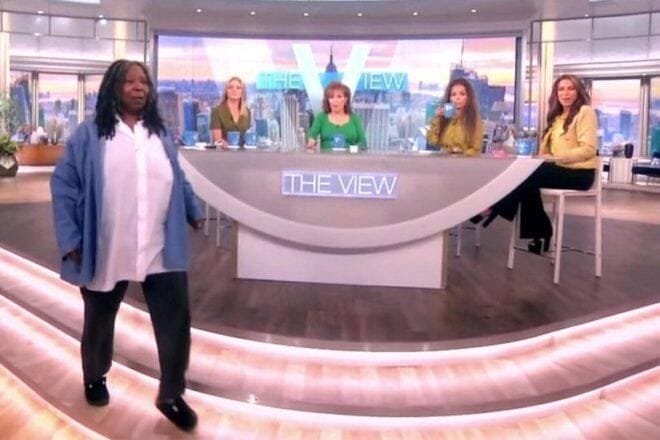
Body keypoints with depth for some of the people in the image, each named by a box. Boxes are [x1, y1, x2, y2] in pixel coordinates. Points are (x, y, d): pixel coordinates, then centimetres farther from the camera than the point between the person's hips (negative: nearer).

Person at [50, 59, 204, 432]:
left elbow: (177, 179, 19)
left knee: (175, 319, 0)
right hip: (106, 251, -2)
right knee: (100, 320, 17)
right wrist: (69, 238, -9)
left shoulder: (161, 133, 10)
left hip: (162, 249, 3)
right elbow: (63, 185, -4)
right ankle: (95, 378, 44)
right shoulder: (90, 134, -3)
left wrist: (195, 212, 14)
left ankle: (171, 395, 17)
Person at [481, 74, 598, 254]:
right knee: (527, 178, -18)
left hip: (579, 172, -7)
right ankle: (539, 233, -10)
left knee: (527, 175, -24)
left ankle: (497, 210, -10)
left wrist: (555, 158, -22)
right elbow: (550, 149, 14)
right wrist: (544, 157, -8)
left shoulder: (585, 112, -5)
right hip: (561, 170, 7)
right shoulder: (558, 116, 20)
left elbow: (588, 149, -16)